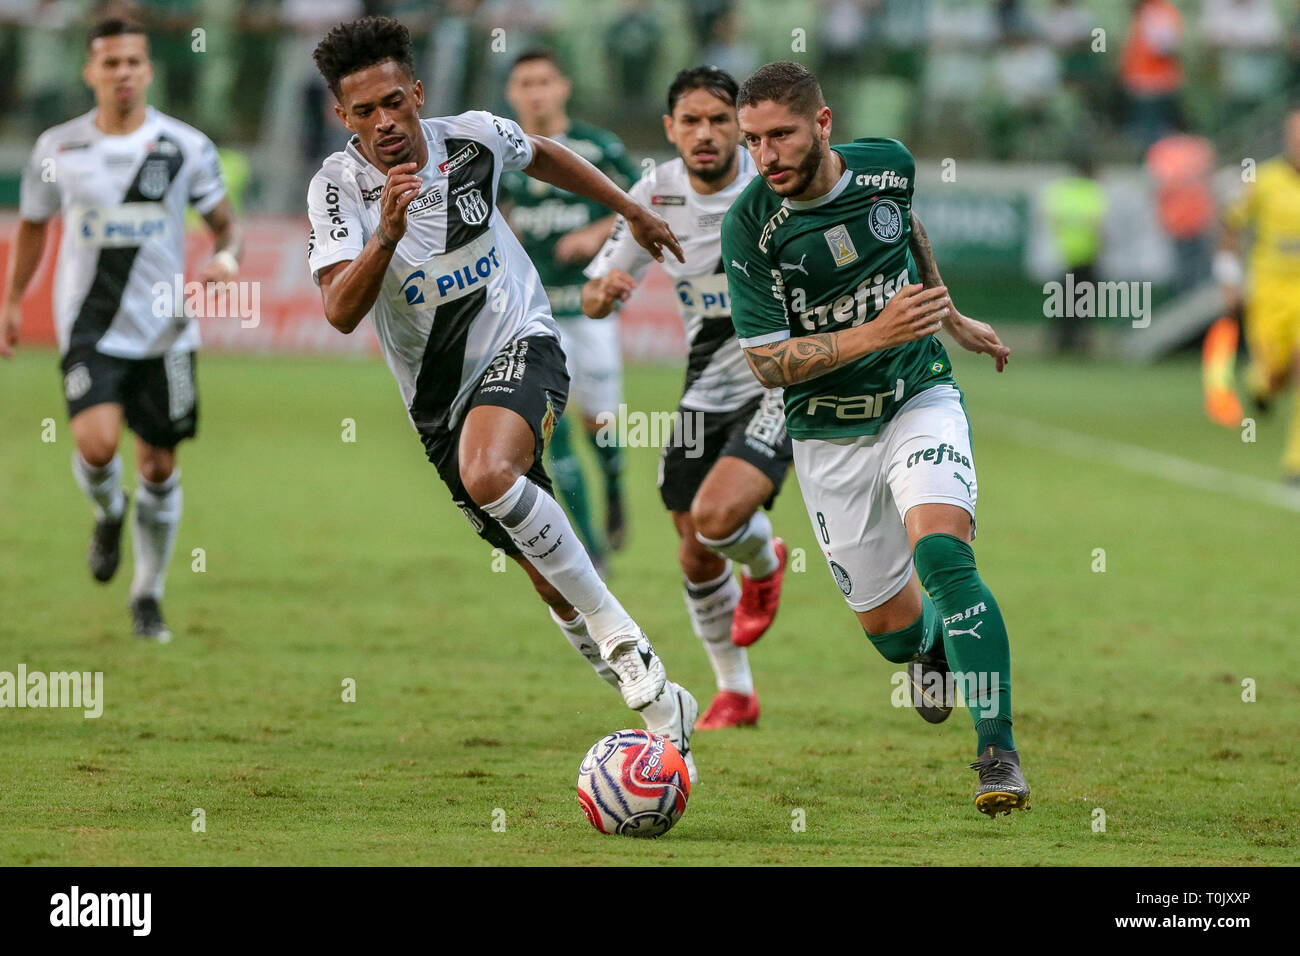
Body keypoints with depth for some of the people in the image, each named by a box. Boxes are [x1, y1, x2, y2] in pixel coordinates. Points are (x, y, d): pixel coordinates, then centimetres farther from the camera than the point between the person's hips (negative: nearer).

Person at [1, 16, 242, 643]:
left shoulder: (186, 148, -2)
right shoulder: (59, 148, 1)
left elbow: (225, 223, 8)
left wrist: (226, 258, -14)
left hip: (164, 330, 1)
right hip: (89, 328, -1)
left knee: (158, 466, 4)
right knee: (96, 439, -23)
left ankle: (148, 594, 23)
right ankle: (107, 514, 13)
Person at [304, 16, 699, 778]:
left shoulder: (474, 138, -9)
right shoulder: (338, 187, -14)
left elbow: (543, 155, 16)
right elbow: (340, 313, -26)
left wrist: (633, 211, 25)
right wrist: (387, 235, -41)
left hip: (520, 343, -2)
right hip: (438, 393, 3)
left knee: (486, 474, -35)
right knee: (548, 573, 8)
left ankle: (619, 634, -25)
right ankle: (663, 703, 27)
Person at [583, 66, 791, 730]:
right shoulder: (654, 196, -4)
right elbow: (594, 297, 3)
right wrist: (603, 291, -19)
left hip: (780, 383, -5)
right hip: (704, 391, 5)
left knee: (717, 514, -26)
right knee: (696, 556, 7)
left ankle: (764, 561, 12)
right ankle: (734, 693, 29)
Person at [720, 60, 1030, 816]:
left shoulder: (888, 164, -8)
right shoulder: (751, 223, -17)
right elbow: (766, 362, -18)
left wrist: (953, 318, 26)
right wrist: (874, 335, -30)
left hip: (920, 399, 0)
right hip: (829, 435, 0)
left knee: (942, 554, -25)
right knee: (887, 624, 7)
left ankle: (999, 754, -23)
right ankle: (933, 645, 47)